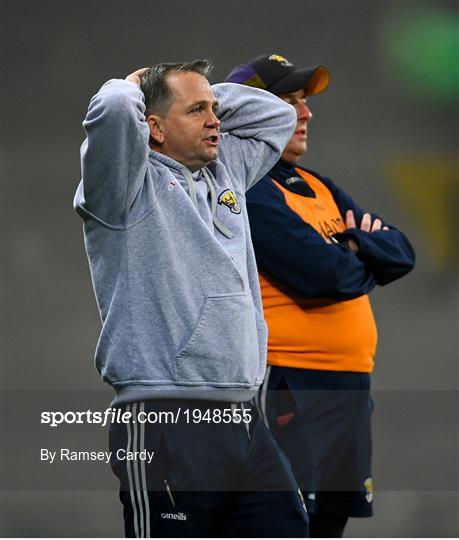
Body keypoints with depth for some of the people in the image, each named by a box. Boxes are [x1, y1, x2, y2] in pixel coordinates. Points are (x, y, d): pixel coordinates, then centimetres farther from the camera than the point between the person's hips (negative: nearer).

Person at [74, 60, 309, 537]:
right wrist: (131, 87, 3)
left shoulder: (226, 172, 21)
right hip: (166, 425, -8)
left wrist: (211, 93, 21)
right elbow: (112, 111, -20)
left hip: (242, 420, 8)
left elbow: (275, 114, 33)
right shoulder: (131, 185, -2)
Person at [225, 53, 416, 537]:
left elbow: (400, 254, 11)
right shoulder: (248, 192, -12)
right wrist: (365, 261, 0)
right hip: (291, 390, -9)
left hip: (348, 387, 9)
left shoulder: (317, 187, 17)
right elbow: (323, 275, -22)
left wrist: (359, 243, -10)